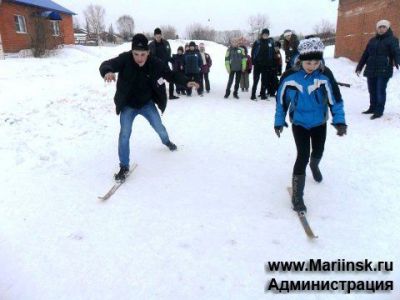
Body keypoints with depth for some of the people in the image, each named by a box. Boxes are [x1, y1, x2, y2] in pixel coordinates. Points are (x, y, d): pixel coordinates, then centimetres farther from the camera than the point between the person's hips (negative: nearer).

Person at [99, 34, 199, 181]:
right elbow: (106, 64, -35)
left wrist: (186, 82, -17)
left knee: (159, 128, 14)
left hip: (147, 104, 2)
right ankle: (124, 167, 4)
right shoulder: (125, 59, -25)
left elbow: (171, 74, -5)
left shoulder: (155, 63, -19)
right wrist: (108, 72, -59)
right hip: (128, 106, -2)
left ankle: (166, 141, 52)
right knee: (124, 134, -11)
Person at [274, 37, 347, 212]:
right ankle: (297, 196, -1)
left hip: (319, 122, 2)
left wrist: (339, 121, -19)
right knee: (303, 156, -12)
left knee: (318, 152, 21)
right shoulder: (289, 77, -18)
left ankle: (314, 165, 60)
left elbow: (335, 99, -12)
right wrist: (279, 122, -1)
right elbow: (281, 100, -6)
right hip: (299, 123, -2)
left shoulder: (325, 75, -18)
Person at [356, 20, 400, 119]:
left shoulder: (392, 40, 0)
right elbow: (365, 54, 20)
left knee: (380, 91, -6)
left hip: (384, 71, -5)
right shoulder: (372, 40, 17)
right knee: (372, 90, 11)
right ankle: (373, 107, 25)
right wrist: (359, 67, 20)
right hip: (371, 70, 5)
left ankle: (379, 111, 0)